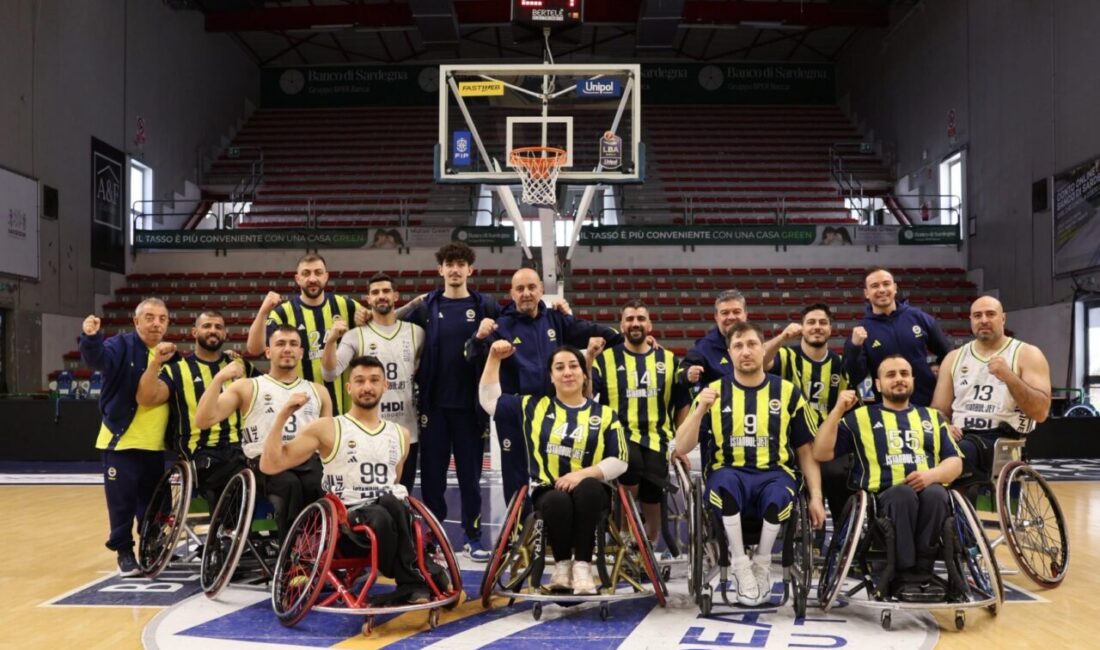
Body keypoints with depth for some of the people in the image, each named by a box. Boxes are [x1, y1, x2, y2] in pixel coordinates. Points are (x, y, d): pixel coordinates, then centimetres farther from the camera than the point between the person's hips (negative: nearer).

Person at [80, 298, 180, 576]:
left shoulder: (170, 355, 10)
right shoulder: (123, 345, -6)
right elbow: (98, 358, -28)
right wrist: (91, 338, -48)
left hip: (155, 445, 5)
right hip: (122, 441, -4)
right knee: (122, 501, 1)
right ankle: (124, 551, 15)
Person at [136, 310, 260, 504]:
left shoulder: (240, 365, 18)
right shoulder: (177, 369, 10)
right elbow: (146, 399, -6)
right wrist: (156, 362, -15)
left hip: (241, 448, 3)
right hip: (203, 453, -3)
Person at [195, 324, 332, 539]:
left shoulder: (318, 391, 25)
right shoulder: (247, 388, 16)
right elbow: (203, 421, 4)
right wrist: (219, 378, -6)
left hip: (310, 461, 2)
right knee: (290, 485, -37)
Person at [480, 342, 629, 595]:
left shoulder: (604, 414, 10)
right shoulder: (534, 407, 15)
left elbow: (619, 461, 3)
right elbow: (489, 399, 14)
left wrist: (583, 473, -13)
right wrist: (494, 358, 7)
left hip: (590, 493, 0)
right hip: (548, 492, 0)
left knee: (587, 488, -37)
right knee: (558, 501, -36)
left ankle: (583, 565, -29)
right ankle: (562, 565, -13)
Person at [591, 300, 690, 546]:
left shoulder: (668, 359, 14)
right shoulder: (606, 358, 7)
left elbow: (682, 404, 17)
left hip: (656, 438, 3)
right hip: (621, 435, -3)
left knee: (652, 497, -1)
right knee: (631, 472, -32)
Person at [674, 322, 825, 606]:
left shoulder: (787, 392, 10)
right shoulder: (713, 391, 9)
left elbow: (806, 450, 14)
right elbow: (681, 448, 3)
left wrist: (815, 497, 3)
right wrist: (701, 409, -12)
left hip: (774, 474, 0)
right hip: (728, 474, 0)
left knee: (778, 496, -36)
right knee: (725, 481, -37)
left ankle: (762, 566, -5)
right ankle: (741, 567, -15)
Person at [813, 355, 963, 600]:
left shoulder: (932, 417, 24)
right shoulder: (860, 417, 16)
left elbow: (955, 462, 14)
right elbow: (821, 453, 5)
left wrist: (932, 474, -8)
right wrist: (838, 410, -3)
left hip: (930, 493, 2)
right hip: (883, 498, -2)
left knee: (935, 493, -32)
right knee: (903, 493, -35)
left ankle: (920, 572, -22)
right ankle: (905, 575, -27)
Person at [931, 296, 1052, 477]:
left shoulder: (1027, 354, 7)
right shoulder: (954, 358, 18)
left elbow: (1040, 412, -4)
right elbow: (939, 410, 17)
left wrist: (1009, 377, -16)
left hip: (1003, 440, -3)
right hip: (960, 436, 3)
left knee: (960, 452, -37)